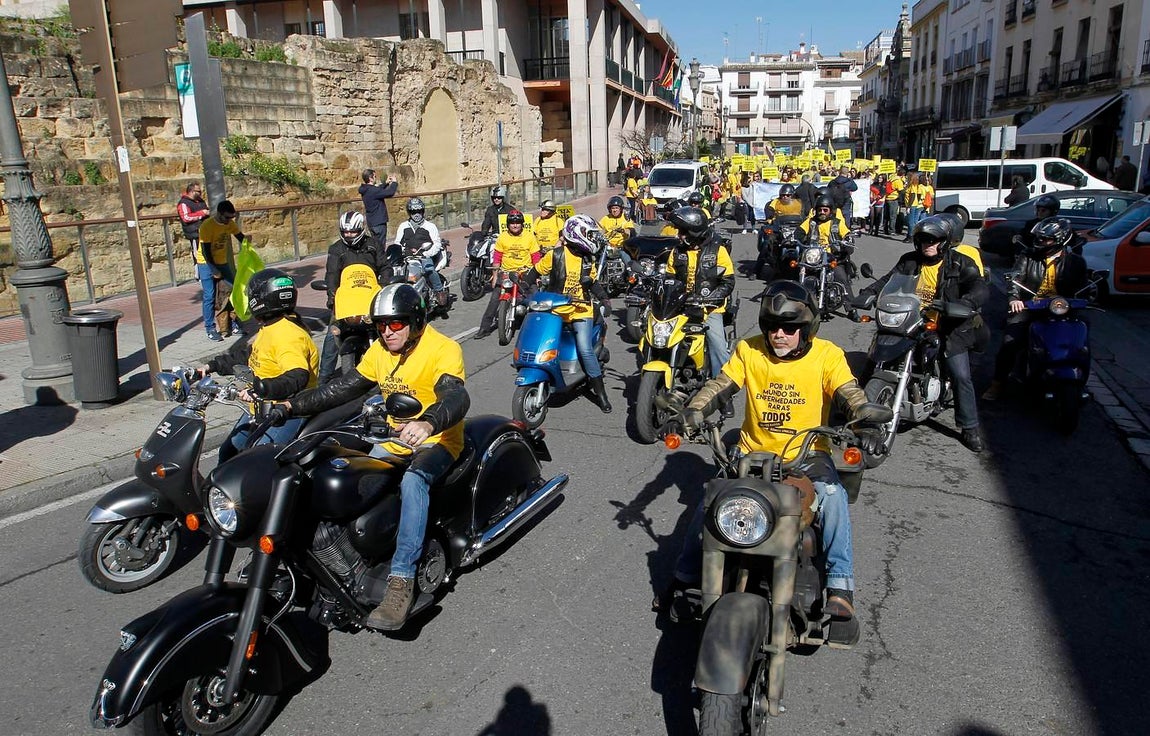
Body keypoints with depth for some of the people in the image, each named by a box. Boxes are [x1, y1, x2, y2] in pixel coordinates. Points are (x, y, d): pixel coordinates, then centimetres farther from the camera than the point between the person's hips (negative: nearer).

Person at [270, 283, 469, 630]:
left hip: (437, 440, -7)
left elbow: (457, 398, -34)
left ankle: (401, 581, -37)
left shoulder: (443, 349, -18)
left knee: (412, 481, -36)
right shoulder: (379, 350, 6)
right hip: (394, 439, 8)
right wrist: (293, 405, -1)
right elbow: (342, 387, 10)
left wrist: (427, 423, -56)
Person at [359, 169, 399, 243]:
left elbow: (379, 191, 25)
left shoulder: (365, 190, 7)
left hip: (372, 222, 10)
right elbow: (390, 193, -24)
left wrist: (387, 183, 19)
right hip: (379, 222, -10)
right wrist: (394, 182, -8)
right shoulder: (372, 190, -22)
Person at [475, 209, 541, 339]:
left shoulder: (529, 236, 1)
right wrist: (495, 276, 3)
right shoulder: (502, 237, 2)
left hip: (525, 272, 0)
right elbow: (497, 258, 6)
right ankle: (484, 327, -6)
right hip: (506, 272, 0)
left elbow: (536, 257, 3)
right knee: (495, 298, -10)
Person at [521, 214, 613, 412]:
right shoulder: (555, 255, -7)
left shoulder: (588, 259, 7)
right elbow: (535, 272, 3)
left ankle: (600, 391, -3)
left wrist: (604, 299, 9)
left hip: (581, 311, 1)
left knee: (585, 350, -11)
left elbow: (593, 282, 20)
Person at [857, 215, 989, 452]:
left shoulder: (960, 263, -5)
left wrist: (966, 302, -40)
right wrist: (865, 295, -16)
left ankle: (970, 428, 7)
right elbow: (887, 280, 4)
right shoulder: (909, 261, 7)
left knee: (961, 377, -7)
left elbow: (981, 287, -17)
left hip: (948, 328, -3)